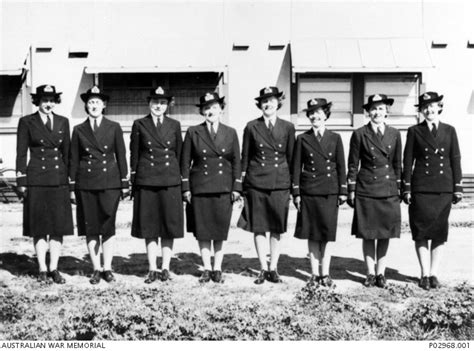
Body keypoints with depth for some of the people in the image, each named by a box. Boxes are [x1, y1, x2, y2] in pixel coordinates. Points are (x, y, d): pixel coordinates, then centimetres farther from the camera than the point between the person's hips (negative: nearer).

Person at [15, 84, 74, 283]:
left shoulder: (63, 122, 11)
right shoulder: (27, 122, 2)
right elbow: (21, 154, 1)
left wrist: (69, 177, 7)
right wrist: (21, 181, -4)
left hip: (59, 181, 3)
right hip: (36, 181, -3)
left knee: (58, 226, 3)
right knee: (39, 227, 3)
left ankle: (54, 269, 13)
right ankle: (42, 269, 12)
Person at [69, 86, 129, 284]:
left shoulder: (114, 128, 5)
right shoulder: (79, 130, 7)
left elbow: (121, 156, 5)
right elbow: (74, 160, 8)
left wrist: (124, 183, 0)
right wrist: (72, 187, 4)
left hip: (109, 183, -1)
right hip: (86, 184, 1)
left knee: (108, 226, -1)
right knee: (90, 227, 4)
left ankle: (107, 268, 10)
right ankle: (96, 269, 13)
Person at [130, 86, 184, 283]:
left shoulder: (174, 125, 9)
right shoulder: (139, 125, 5)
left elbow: (179, 154, 11)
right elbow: (134, 154, 6)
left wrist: (179, 176, 7)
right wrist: (133, 179, 2)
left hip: (170, 181, 1)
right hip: (146, 181, -1)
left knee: (169, 224, 3)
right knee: (149, 226, 3)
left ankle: (165, 267, 13)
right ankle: (152, 269, 11)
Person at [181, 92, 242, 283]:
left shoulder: (230, 133, 6)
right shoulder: (193, 132, 3)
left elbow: (236, 162, 7)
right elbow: (185, 162, 4)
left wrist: (236, 188, 0)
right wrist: (185, 188, -2)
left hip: (223, 188, 0)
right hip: (199, 188, 0)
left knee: (220, 230, 4)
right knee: (202, 230, 4)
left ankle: (217, 268, 17)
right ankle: (207, 268, 17)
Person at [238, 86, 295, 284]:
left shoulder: (288, 127, 5)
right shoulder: (252, 127, 3)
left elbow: (291, 157, 8)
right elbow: (245, 157, 7)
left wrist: (293, 184, 5)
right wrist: (243, 182, 3)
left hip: (280, 182, 1)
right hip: (256, 182, 0)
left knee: (277, 228, 5)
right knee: (258, 227, 3)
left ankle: (273, 268, 17)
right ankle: (263, 269, 14)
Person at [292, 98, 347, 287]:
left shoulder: (335, 138, 6)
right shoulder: (303, 139, 4)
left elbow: (341, 166, 6)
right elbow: (296, 167, 4)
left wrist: (343, 191, 1)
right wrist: (296, 193, -1)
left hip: (330, 192, 0)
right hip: (309, 191, 0)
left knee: (327, 233, 2)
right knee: (312, 233, 4)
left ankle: (325, 273, 12)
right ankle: (315, 273, 14)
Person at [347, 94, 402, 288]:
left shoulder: (394, 134, 6)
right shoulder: (359, 134, -1)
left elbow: (397, 164, 11)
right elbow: (353, 164, 1)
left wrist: (399, 188, 9)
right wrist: (351, 190, -1)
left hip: (389, 190, 2)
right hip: (366, 190, -2)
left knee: (385, 234, 6)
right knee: (368, 234, 3)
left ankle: (381, 273, 18)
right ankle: (370, 273, 16)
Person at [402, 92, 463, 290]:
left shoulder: (449, 131, 8)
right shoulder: (414, 131, 4)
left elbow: (455, 160, 7)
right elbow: (407, 161, 2)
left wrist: (458, 187, 2)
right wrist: (406, 188, -3)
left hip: (444, 188, 2)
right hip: (421, 188, -2)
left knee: (440, 232, 5)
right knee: (421, 232, 1)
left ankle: (433, 273, 15)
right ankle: (424, 274, 10)